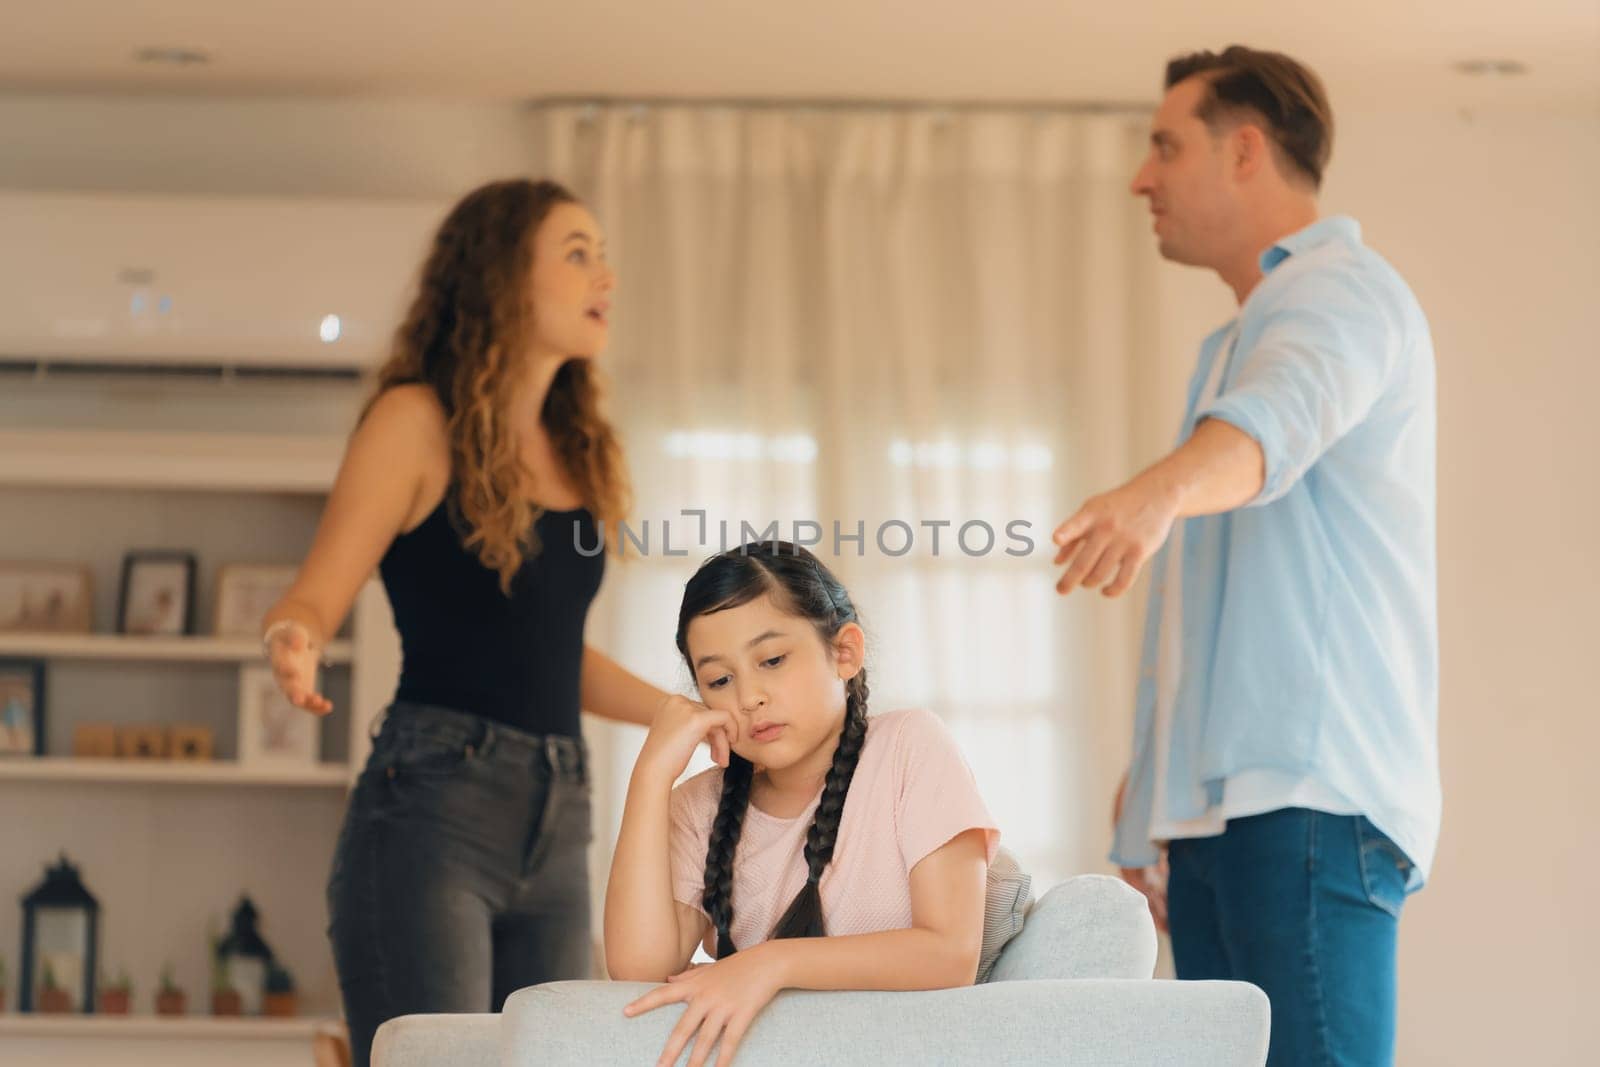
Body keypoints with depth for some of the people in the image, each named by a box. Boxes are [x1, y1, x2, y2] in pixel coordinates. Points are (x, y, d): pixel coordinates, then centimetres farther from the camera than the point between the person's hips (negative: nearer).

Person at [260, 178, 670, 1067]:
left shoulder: (577, 453, 16)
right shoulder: (418, 421, -2)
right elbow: (313, 599, -6)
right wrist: (292, 644, -28)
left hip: (557, 826, 7)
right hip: (431, 812, -7)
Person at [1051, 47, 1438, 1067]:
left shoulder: (1343, 290, -5)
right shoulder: (1243, 336, 27)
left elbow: (1277, 418, -29)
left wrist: (1157, 493, -48)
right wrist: (1155, 777, 21)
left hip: (1314, 800, -9)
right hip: (1223, 806, 9)